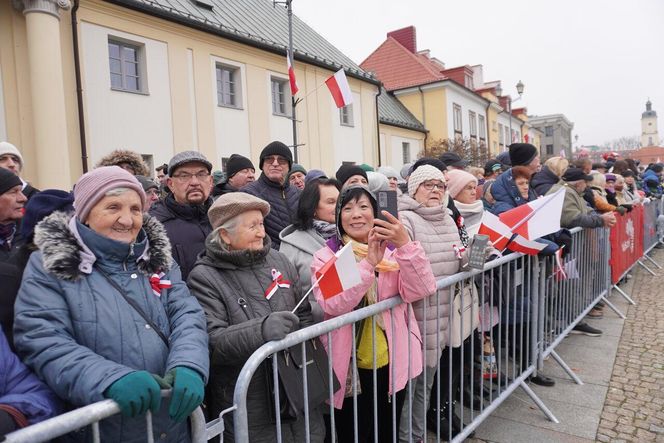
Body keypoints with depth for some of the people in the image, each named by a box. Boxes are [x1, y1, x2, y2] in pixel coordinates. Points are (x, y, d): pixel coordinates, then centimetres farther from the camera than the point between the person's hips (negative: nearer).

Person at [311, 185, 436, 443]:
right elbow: (331, 305, -23)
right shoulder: (325, 256, -7)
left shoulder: (393, 250, 0)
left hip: (392, 363, 3)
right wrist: (368, 264, -34)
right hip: (350, 368, -2)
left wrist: (406, 245, -30)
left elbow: (419, 291, -16)